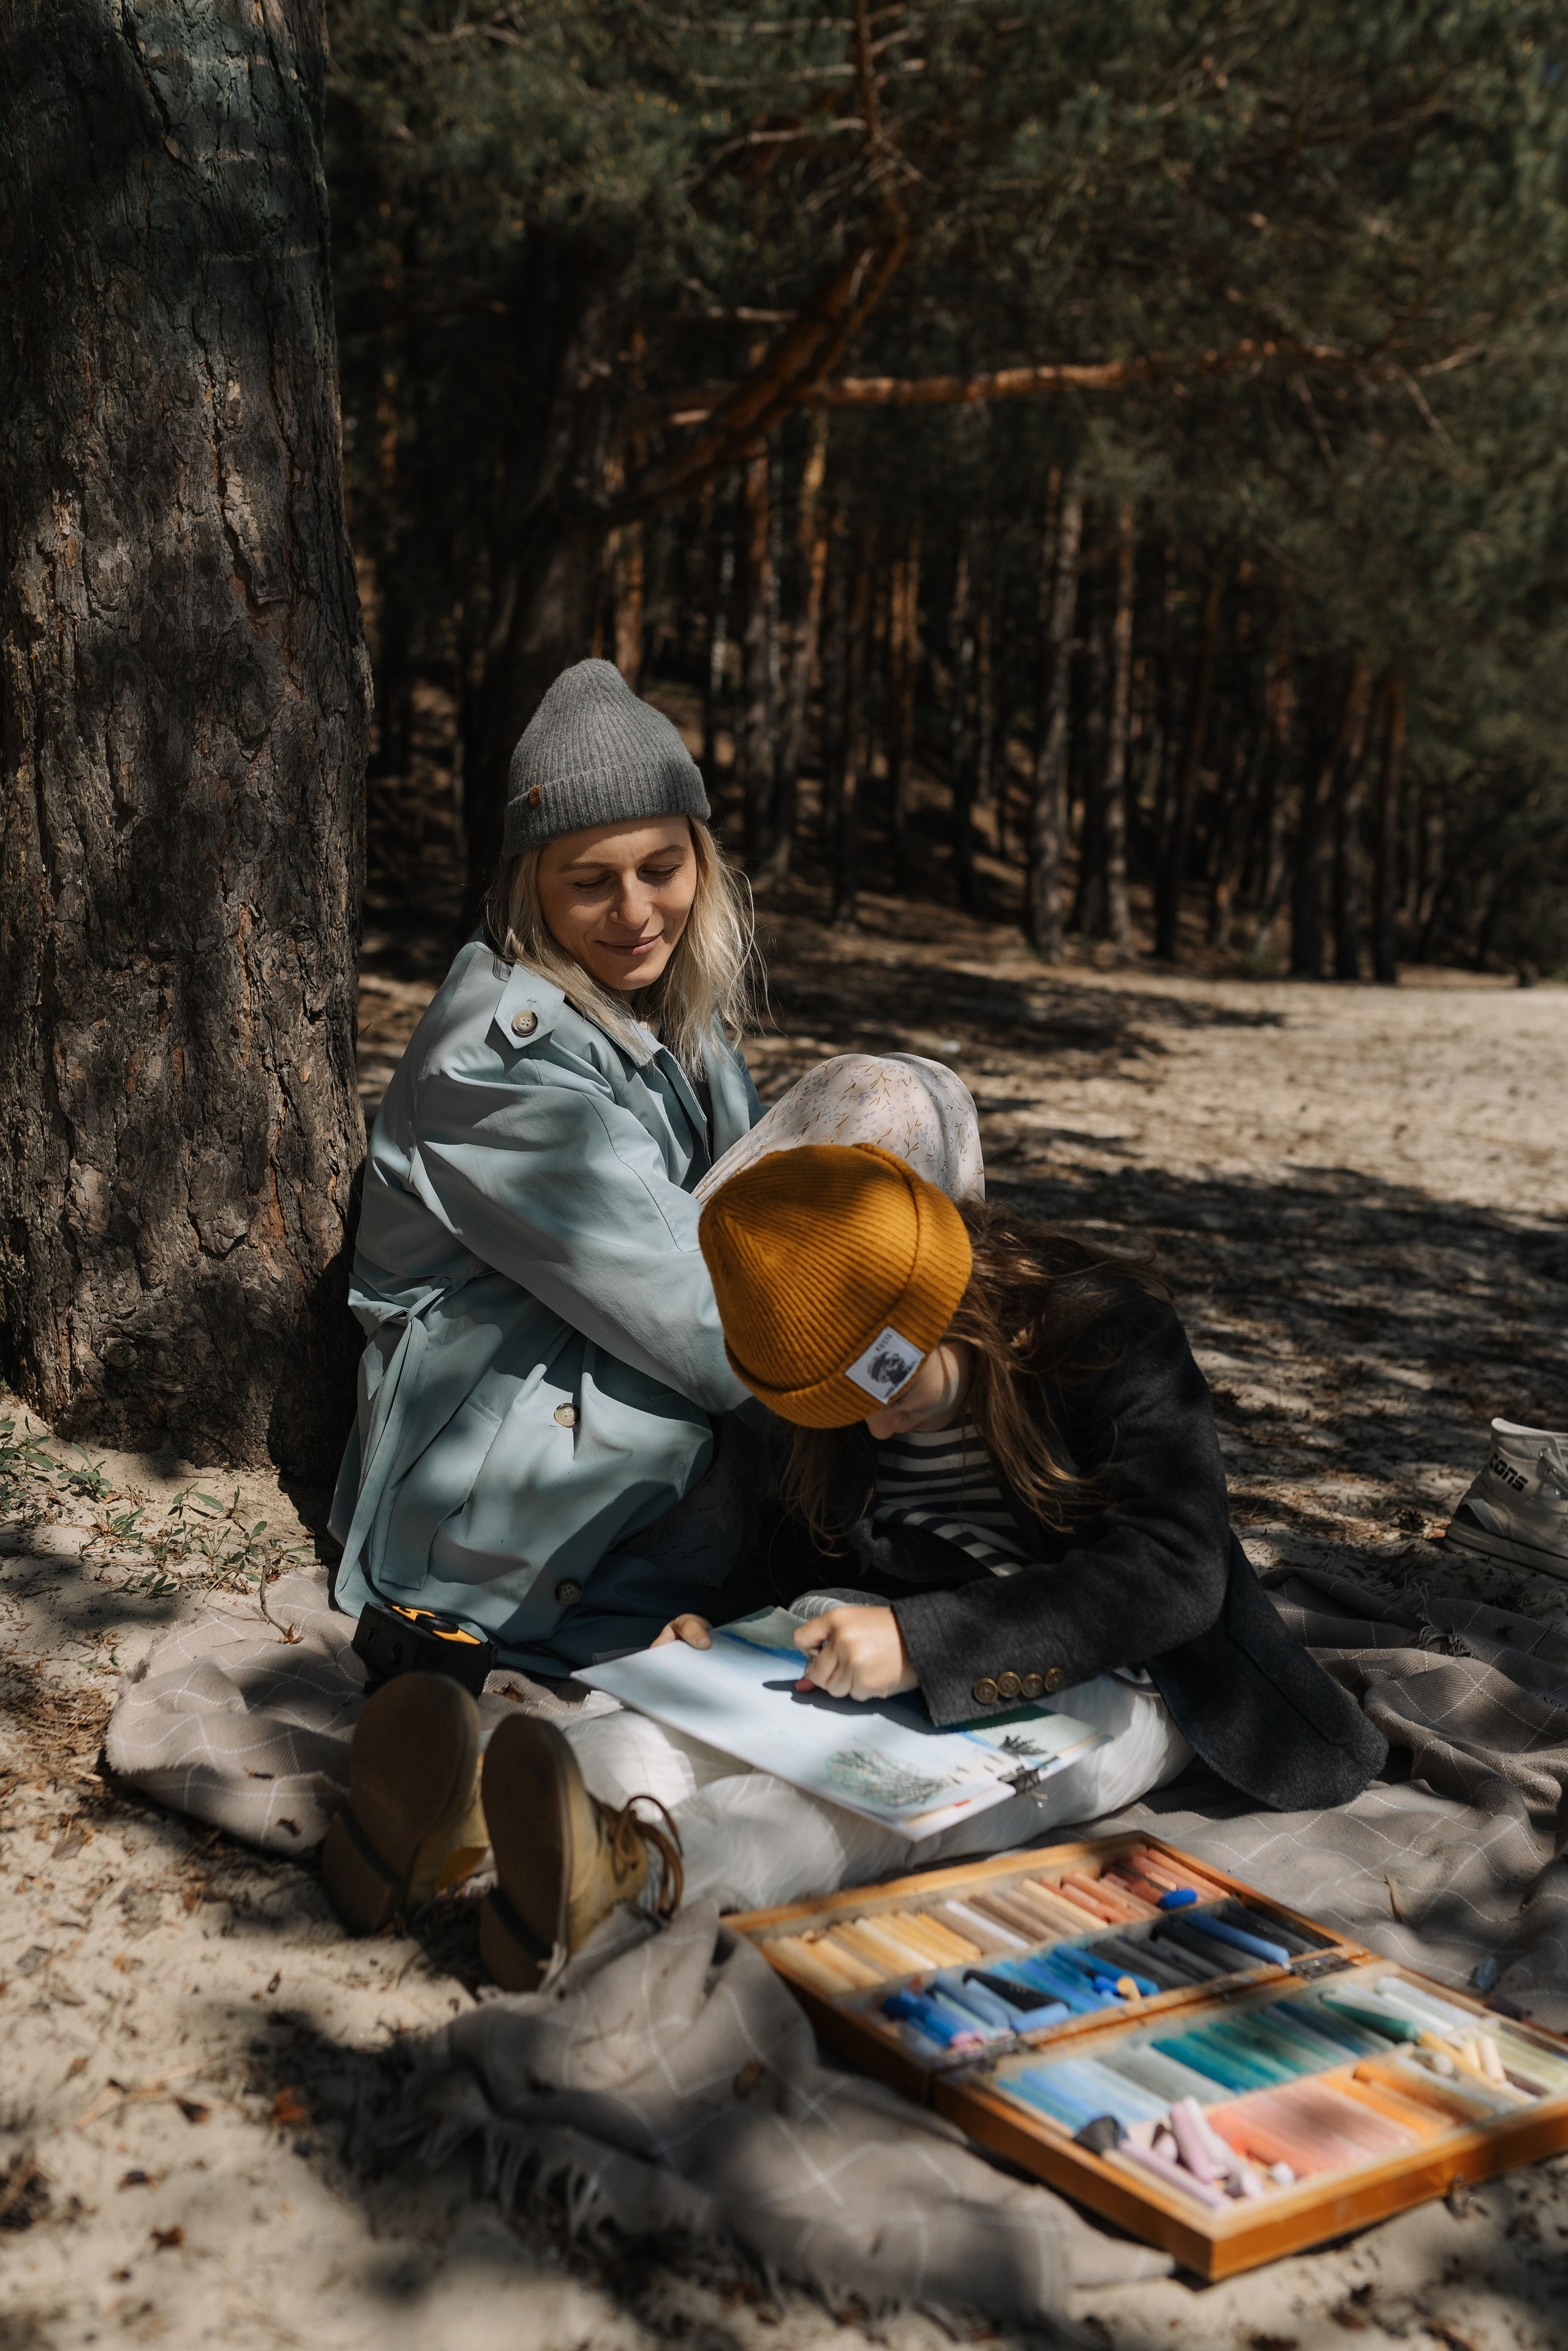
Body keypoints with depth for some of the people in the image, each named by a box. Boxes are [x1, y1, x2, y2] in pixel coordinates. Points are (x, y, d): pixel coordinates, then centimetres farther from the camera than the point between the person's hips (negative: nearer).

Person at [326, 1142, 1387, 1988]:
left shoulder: (1117, 1338, -16)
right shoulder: (844, 1388, 2)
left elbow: (1175, 1573, -25)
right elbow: (808, 1563, 13)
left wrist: (925, 1642, -34)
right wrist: (732, 1640, -12)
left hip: (1113, 1686, -5)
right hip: (935, 1670, 5)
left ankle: (630, 1867, -61)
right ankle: (488, 1812, -53)